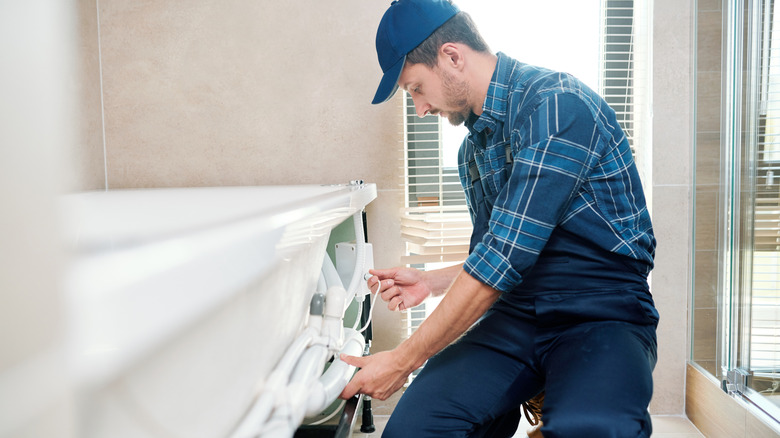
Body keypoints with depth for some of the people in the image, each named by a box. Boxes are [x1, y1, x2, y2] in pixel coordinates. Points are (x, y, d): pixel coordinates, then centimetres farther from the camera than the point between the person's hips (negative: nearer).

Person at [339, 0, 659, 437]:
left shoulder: (558, 103, -15)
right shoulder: (473, 149, 14)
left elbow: (507, 255, -21)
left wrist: (403, 361, -16)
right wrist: (431, 281, 9)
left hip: (604, 315, -6)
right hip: (516, 315, 6)